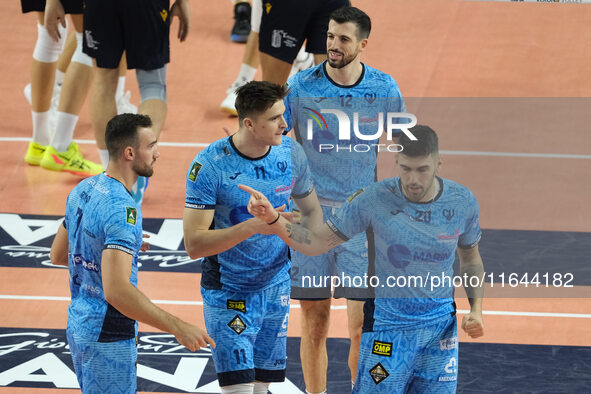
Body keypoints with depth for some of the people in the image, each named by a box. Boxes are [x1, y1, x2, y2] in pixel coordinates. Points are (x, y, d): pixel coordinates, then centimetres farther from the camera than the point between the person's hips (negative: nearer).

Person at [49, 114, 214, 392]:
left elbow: (57, 254, 18)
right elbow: (116, 291, -34)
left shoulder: (83, 190, 5)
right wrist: (178, 328, -34)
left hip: (78, 325, 10)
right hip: (109, 338, -10)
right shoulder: (122, 209, -25)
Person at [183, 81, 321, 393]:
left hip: (276, 289, 5)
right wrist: (253, 226, -33)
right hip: (227, 294, -5)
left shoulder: (291, 154, -4)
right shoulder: (210, 166, -20)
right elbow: (194, 244, -23)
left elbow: (311, 209, 15)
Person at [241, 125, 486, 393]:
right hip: (387, 325, -3)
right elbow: (316, 243, -11)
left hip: (442, 325, 3)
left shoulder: (463, 202, -6)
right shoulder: (373, 200, -14)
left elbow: (471, 258, 12)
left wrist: (476, 309, -1)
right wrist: (273, 219, -28)